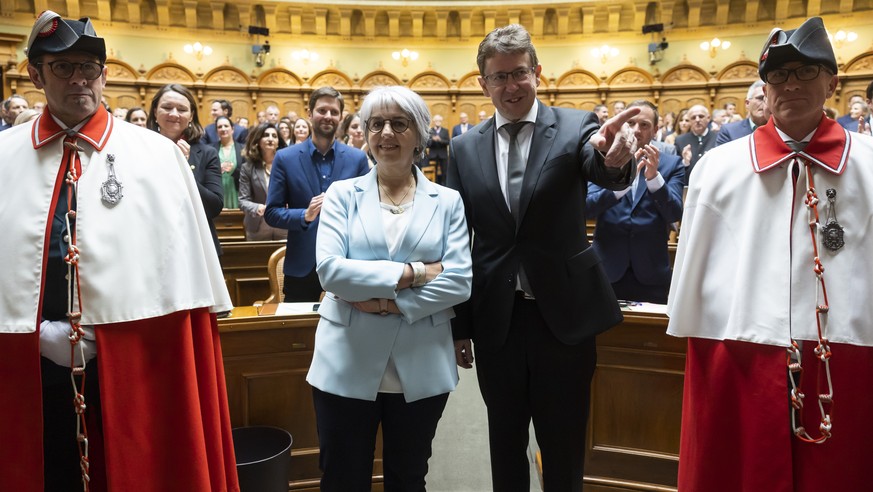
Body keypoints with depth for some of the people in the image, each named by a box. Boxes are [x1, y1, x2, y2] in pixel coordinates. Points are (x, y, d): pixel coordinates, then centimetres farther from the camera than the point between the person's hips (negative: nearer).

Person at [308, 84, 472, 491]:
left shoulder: (447, 201, 3)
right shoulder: (342, 194, 2)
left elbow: (460, 281, -8)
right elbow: (330, 269, -12)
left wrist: (386, 301, -16)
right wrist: (414, 272, -16)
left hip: (421, 369, 1)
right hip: (347, 366, 0)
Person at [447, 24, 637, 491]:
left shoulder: (574, 126, -3)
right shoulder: (465, 148, 3)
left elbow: (601, 170, -25)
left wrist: (613, 158, -50)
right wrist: (458, 325, 5)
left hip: (563, 313, -2)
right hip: (495, 318, 2)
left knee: (564, 450, 13)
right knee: (505, 445, 19)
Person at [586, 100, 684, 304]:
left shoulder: (671, 164, 3)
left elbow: (675, 214, -8)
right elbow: (587, 208, -11)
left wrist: (654, 177, -24)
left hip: (651, 272, 0)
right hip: (607, 268, 0)